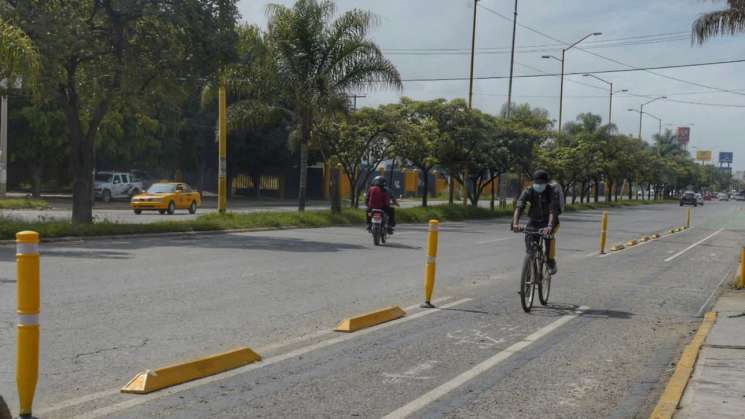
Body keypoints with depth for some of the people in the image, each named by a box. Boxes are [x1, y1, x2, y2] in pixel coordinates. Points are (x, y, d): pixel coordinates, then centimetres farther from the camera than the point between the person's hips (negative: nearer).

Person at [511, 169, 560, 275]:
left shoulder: (552, 191, -22)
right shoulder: (528, 191, -16)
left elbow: (553, 210, -35)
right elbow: (519, 207, -28)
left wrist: (550, 226, -51)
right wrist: (515, 223, -45)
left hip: (550, 220, -2)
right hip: (534, 221, 2)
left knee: (549, 235, -32)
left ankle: (551, 261, -13)